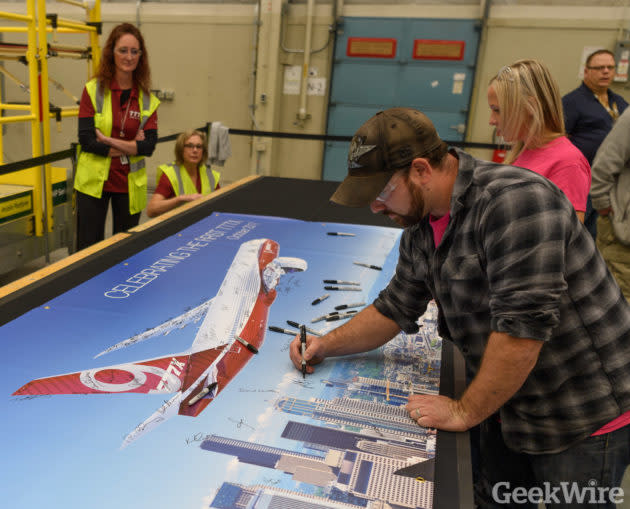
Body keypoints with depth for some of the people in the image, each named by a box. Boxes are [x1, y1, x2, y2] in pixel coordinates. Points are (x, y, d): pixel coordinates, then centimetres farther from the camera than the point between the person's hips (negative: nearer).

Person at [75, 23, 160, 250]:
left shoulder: (147, 99, 2)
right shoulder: (93, 90, -4)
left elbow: (149, 145, -8)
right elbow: (86, 140, -11)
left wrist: (109, 141, -16)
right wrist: (130, 146, -11)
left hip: (131, 184, 2)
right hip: (94, 182, -2)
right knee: (88, 249, 6)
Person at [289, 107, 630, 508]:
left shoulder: (513, 200, -27)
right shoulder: (421, 228, 1)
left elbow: (523, 325, -30)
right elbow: (395, 310, 11)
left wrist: (466, 412, -18)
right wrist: (326, 346, 0)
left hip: (585, 420, -7)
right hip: (509, 409, 7)